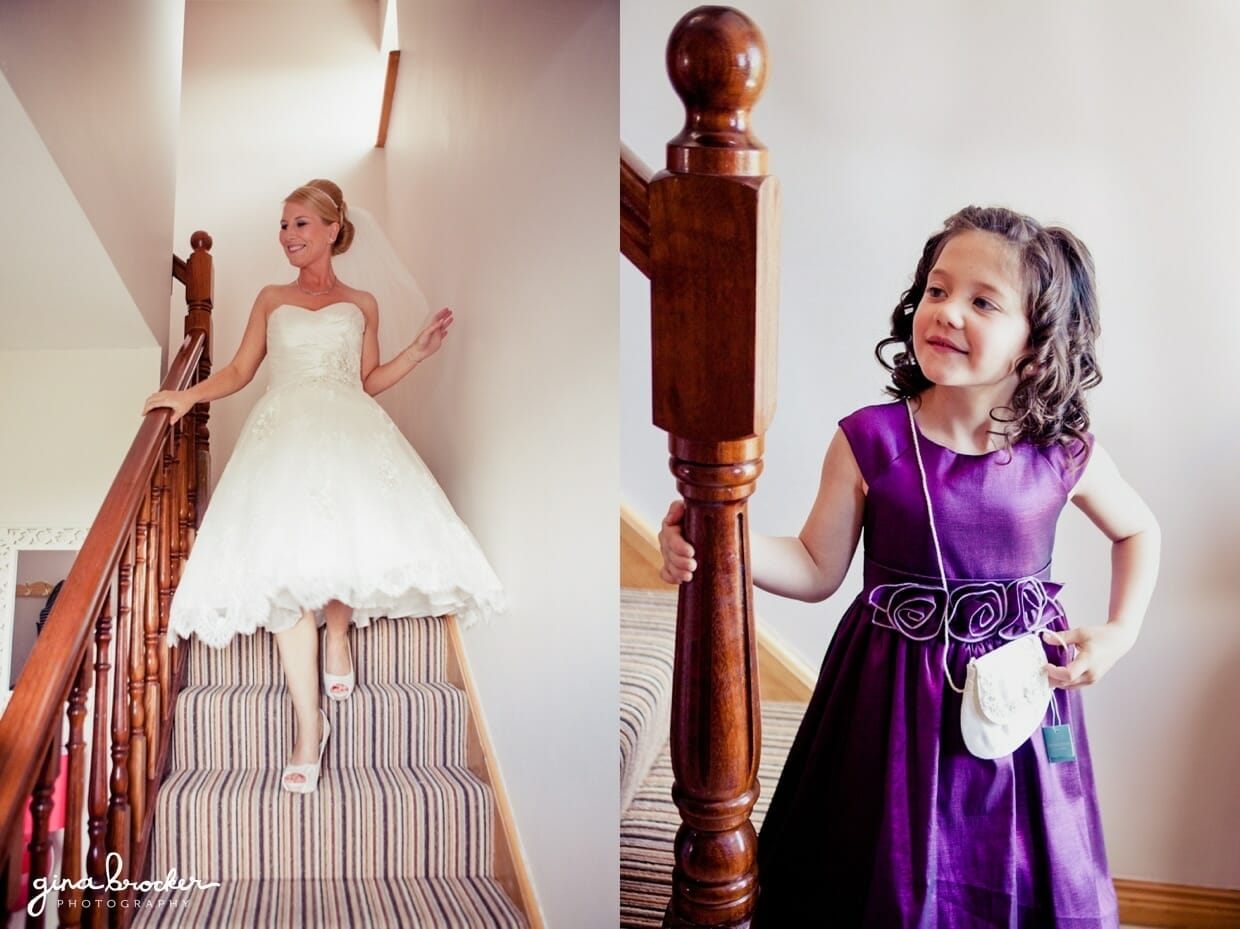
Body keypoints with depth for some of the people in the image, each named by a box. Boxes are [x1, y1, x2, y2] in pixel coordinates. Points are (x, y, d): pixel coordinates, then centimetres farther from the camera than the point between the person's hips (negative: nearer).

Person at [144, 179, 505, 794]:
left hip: (351, 425, -1)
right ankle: (309, 727, -15)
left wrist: (420, 350, 8)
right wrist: (189, 396, 3)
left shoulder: (362, 304, 21)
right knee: (285, 566, -18)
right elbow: (239, 370, 19)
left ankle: (337, 632, 7)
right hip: (285, 429, 1)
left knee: (347, 535, -29)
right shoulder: (270, 299, 24)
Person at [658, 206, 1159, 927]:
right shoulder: (870, 442, -13)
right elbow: (818, 569, -6)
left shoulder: (1065, 456, -9)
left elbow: (1140, 530, 11)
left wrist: (1120, 634, 0)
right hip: (892, 697, -1)